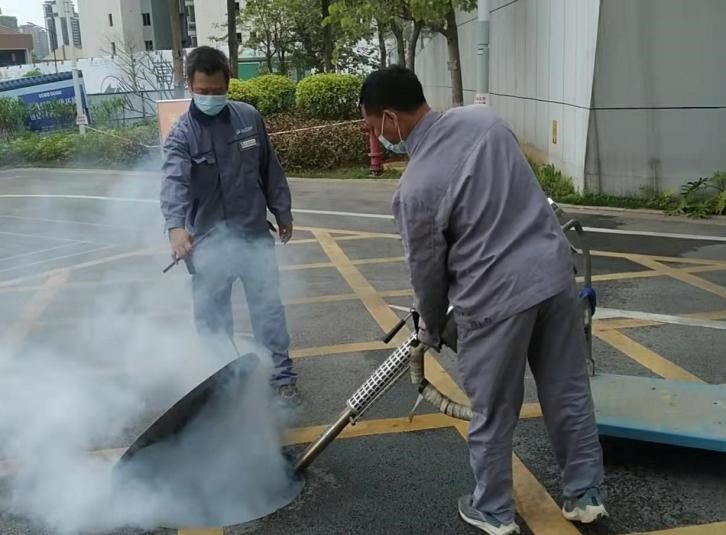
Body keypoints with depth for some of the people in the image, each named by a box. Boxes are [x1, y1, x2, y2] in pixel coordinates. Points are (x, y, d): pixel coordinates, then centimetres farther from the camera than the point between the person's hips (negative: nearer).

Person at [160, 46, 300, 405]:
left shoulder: (249, 117, 0)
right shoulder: (182, 134, -10)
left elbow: (270, 170, 10)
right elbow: (174, 181, -27)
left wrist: (282, 212, 13)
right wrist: (175, 225, -44)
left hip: (255, 234, 2)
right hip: (209, 241, -2)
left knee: (269, 309, 8)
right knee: (212, 317, 9)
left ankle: (282, 378, 22)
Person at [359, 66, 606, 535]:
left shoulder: (414, 189, -17)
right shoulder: (484, 118, 1)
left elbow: (428, 271, -4)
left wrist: (431, 328, 14)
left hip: (497, 296, -6)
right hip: (554, 271, 7)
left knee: (492, 414, 13)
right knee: (569, 393, 18)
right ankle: (587, 496, 34)